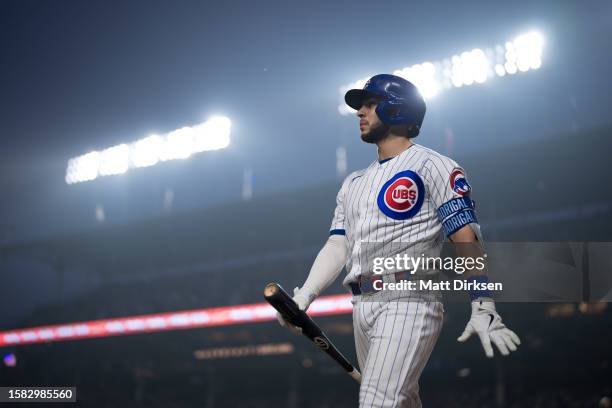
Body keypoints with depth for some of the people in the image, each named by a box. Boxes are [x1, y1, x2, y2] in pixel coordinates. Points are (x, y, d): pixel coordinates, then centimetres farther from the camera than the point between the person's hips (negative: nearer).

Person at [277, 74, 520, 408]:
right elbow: (337, 247, 15)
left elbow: (466, 238, -9)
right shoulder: (353, 183, 23)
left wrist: (483, 308, -20)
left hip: (408, 303, -7)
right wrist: (303, 296, -2)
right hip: (362, 306, 7)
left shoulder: (431, 165, 0)